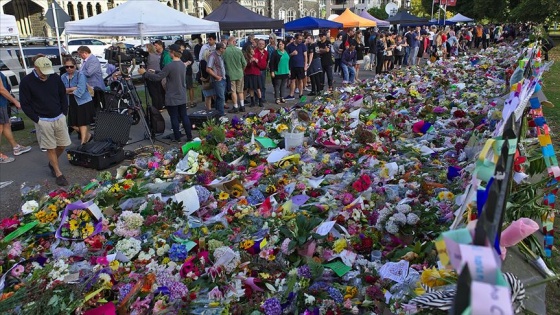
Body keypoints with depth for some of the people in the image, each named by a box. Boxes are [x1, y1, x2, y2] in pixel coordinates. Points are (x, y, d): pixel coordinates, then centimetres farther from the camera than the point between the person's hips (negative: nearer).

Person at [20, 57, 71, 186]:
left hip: (59, 118, 3)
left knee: (62, 146, 9)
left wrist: (64, 113, 4)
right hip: (43, 121, -3)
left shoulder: (55, 77, -1)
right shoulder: (26, 82, -10)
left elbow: (63, 96, 11)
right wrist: (37, 120, -9)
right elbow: (25, 104, -6)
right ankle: (58, 174, 13)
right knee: (50, 148, 2)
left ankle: (52, 164, 37)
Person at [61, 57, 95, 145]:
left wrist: (68, 91, -9)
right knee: (72, 124, 9)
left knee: (82, 123, -1)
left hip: (83, 102, -6)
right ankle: (87, 135, 31)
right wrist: (72, 89, -19)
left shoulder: (80, 75, -11)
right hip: (71, 103, 6)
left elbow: (80, 90, -19)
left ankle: (83, 142, 7)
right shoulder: (63, 77, 6)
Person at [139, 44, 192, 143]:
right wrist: (154, 72, 21)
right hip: (182, 96, 7)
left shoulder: (170, 66, -19)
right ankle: (189, 136, 14)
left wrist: (145, 73, -5)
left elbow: (158, 77, -17)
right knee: (184, 116, 11)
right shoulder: (182, 64, 6)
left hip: (172, 97, -7)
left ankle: (177, 137, 13)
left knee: (174, 118, 5)